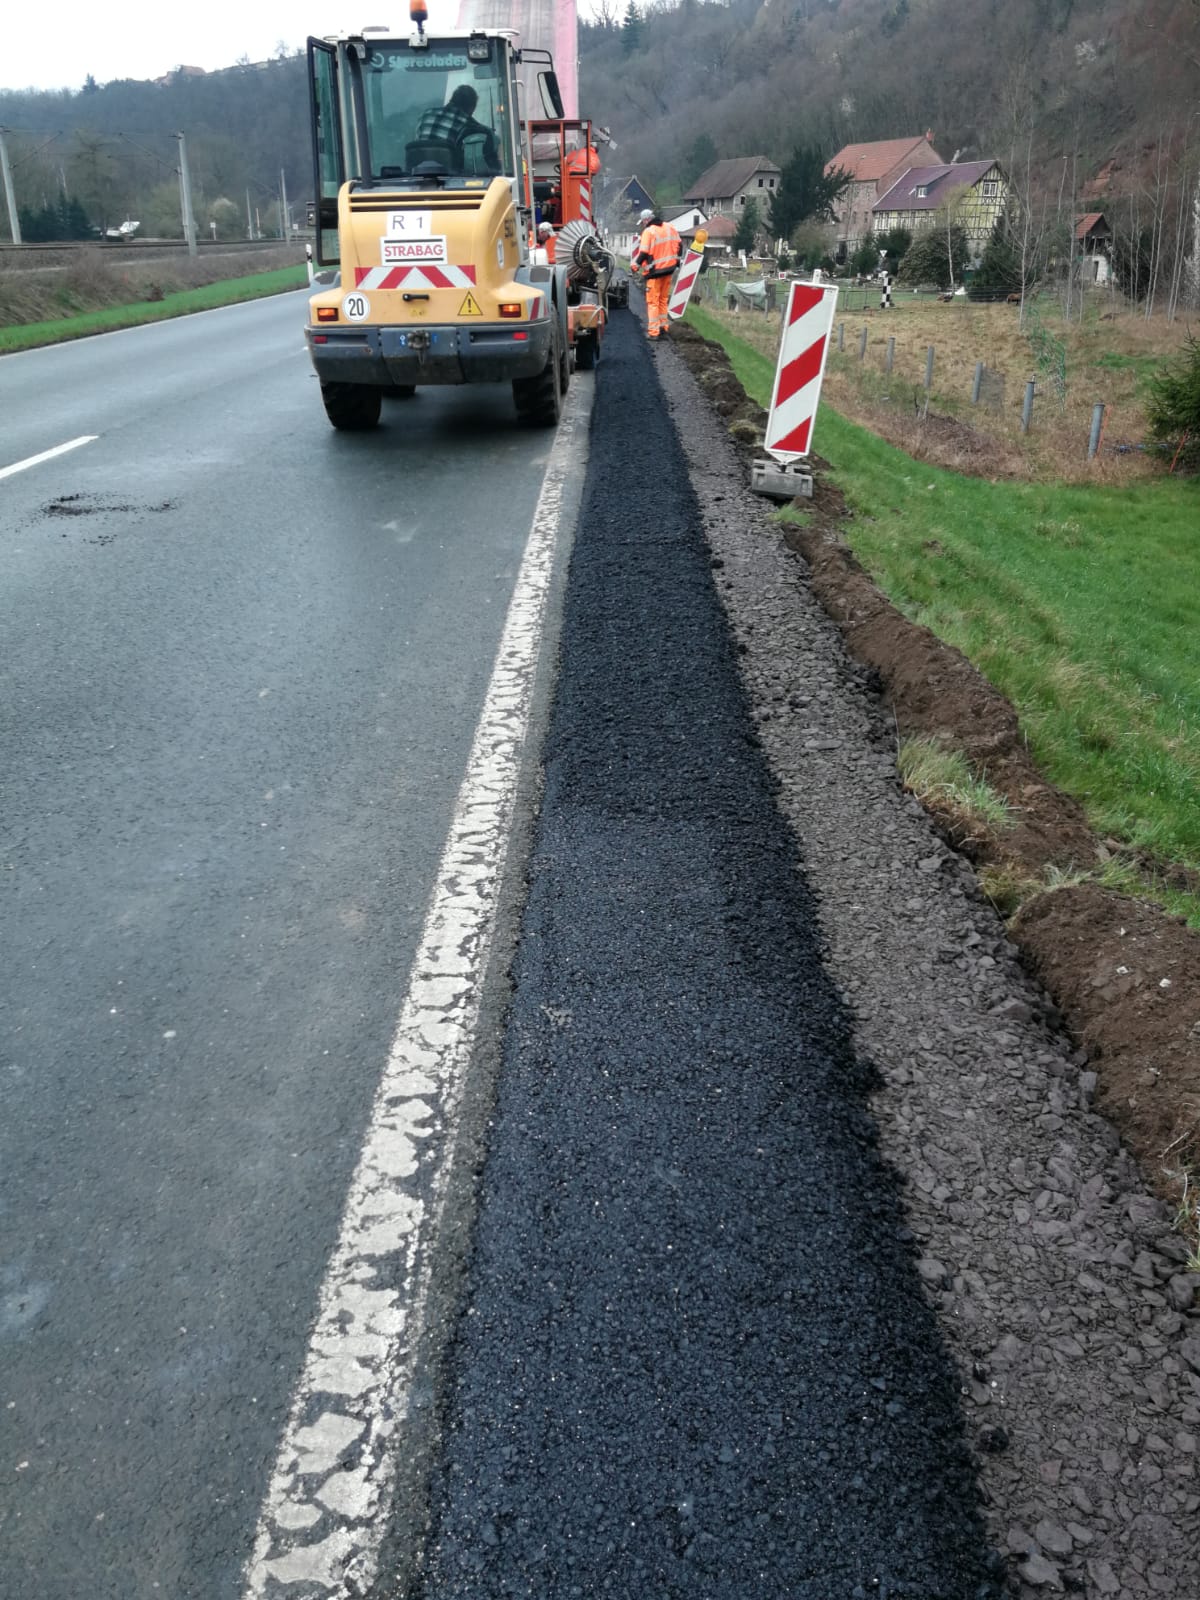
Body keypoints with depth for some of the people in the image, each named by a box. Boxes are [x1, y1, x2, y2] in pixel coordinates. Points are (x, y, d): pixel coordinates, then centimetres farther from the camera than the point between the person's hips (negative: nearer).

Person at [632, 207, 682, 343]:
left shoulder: (648, 232, -15)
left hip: (655, 272, -7)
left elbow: (643, 253, -18)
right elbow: (679, 244, 13)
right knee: (663, 299, 19)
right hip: (669, 269, 7)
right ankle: (662, 326, 24)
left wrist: (635, 266, -3)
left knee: (653, 302, -1)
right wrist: (676, 259, 26)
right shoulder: (669, 228, 6)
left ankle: (654, 332, -4)